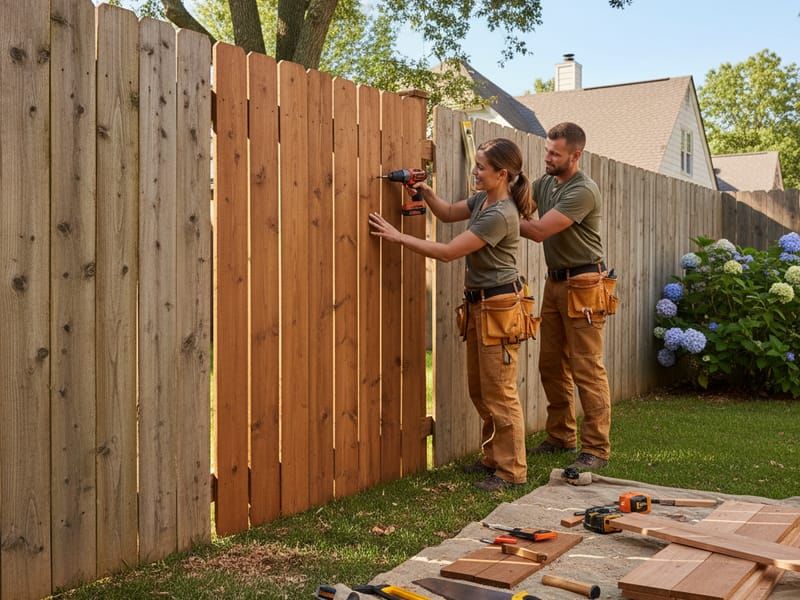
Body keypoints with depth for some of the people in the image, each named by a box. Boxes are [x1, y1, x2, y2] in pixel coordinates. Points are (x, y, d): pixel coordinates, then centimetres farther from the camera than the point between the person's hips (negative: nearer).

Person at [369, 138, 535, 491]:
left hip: (498, 305, -10)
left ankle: (512, 471, 9)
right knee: (479, 389, 16)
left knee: (499, 393, -2)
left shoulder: (500, 215, -22)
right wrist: (425, 192, 1)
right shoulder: (482, 200, 7)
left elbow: (448, 252, -21)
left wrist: (397, 237, -16)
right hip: (478, 302, 10)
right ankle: (492, 458, 28)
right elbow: (447, 213, 21)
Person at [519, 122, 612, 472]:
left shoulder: (583, 191, -17)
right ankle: (561, 438, 24)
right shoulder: (545, 183, 11)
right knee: (551, 365, 12)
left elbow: (538, 231, -21)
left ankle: (596, 449, 0)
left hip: (582, 285, -9)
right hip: (554, 283, 9)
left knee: (587, 369, -6)